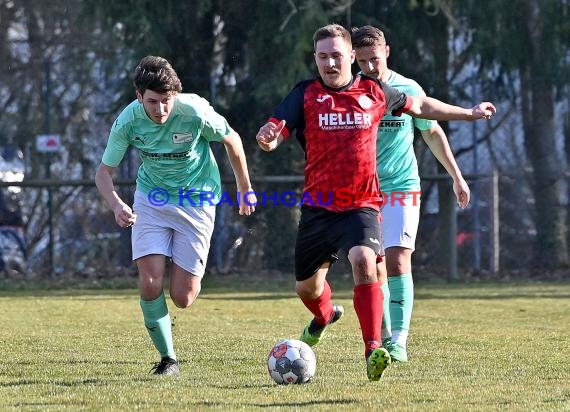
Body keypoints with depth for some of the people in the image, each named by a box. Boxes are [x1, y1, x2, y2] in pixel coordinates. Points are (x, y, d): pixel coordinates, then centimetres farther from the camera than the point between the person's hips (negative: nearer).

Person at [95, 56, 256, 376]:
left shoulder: (195, 112, -23)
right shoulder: (128, 121, -17)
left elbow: (232, 140, -4)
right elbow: (105, 171, -5)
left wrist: (246, 189, 8)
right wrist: (117, 205, -26)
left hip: (196, 200, -2)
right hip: (152, 197, 2)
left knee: (183, 298, -7)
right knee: (150, 285, -16)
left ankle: (192, 279, 32)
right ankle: (168, 359, 3)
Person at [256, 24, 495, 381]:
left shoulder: (374, 92, 3)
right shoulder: (306, 94, -1)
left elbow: (419, 106, 21)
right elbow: (274, 135, -9)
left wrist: (469, 113, 30)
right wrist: (266, 138, -35)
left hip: (361, 206, -1)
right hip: (317, 207, 1)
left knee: (364, 261, -30)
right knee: (307, 287, 14)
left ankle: (374, 351, -32)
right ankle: (325, 315, 52)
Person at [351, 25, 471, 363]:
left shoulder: (408, 90, -1)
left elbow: (433, 133, 12)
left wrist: (457, 176, 13)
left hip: (402, 187, -1)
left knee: (397, 260, -14)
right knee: (375, 268, 1)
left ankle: (399, 340, -15)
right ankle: (384, 337, 12)